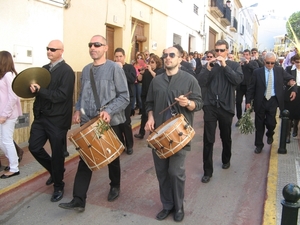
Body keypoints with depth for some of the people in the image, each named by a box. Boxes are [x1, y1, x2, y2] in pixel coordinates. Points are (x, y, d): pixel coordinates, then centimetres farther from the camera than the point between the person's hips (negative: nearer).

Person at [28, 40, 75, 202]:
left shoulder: (67, 71, -11)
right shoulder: (44, 69, 12)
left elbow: (62, 95, -20)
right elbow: (39, 89, 14)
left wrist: (40, 90, -21)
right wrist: (33, 88, -9)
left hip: (57, 119, -7)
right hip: (41, 116, 7)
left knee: (57, 153, 4)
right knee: (34, 147, 9)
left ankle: (58, 186, 24)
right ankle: (54, 170, 35)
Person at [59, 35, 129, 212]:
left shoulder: (114, 68, -9)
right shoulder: (86, 70, 10)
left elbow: (124, 97, -12)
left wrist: (109, 111, -25)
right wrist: (78, 110, 1)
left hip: (110, 123, -4)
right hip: (88, 122, 4)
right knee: (85, 160, 1)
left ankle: (115, 187, 38)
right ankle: (79, 200, 7)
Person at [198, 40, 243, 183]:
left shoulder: (234, 65, 4)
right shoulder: (209, 64, 6)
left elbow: (238, 80, -15)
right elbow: (201, 83, -5)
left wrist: (225, 65, -16)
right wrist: (208, 68, -17)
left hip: (226, 106, 0)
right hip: (210, 106, 0)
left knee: (226, 137, 17)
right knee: (208, 139, -2)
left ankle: (226, 160, 43)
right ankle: (207, 171, 8)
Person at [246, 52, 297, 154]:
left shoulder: (280, 70, 2)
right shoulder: (257, 72, -4)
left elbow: (291, 79, 13)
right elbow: (251, 88, -3)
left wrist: (294, 89, -3)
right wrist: (248, 101, -5)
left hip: (273, 101, 1)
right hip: (260, 101, -1)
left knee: (271, 122, -5)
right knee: (259, 124, 7)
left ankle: (270, 135, 32)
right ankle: (259, 145, 23)